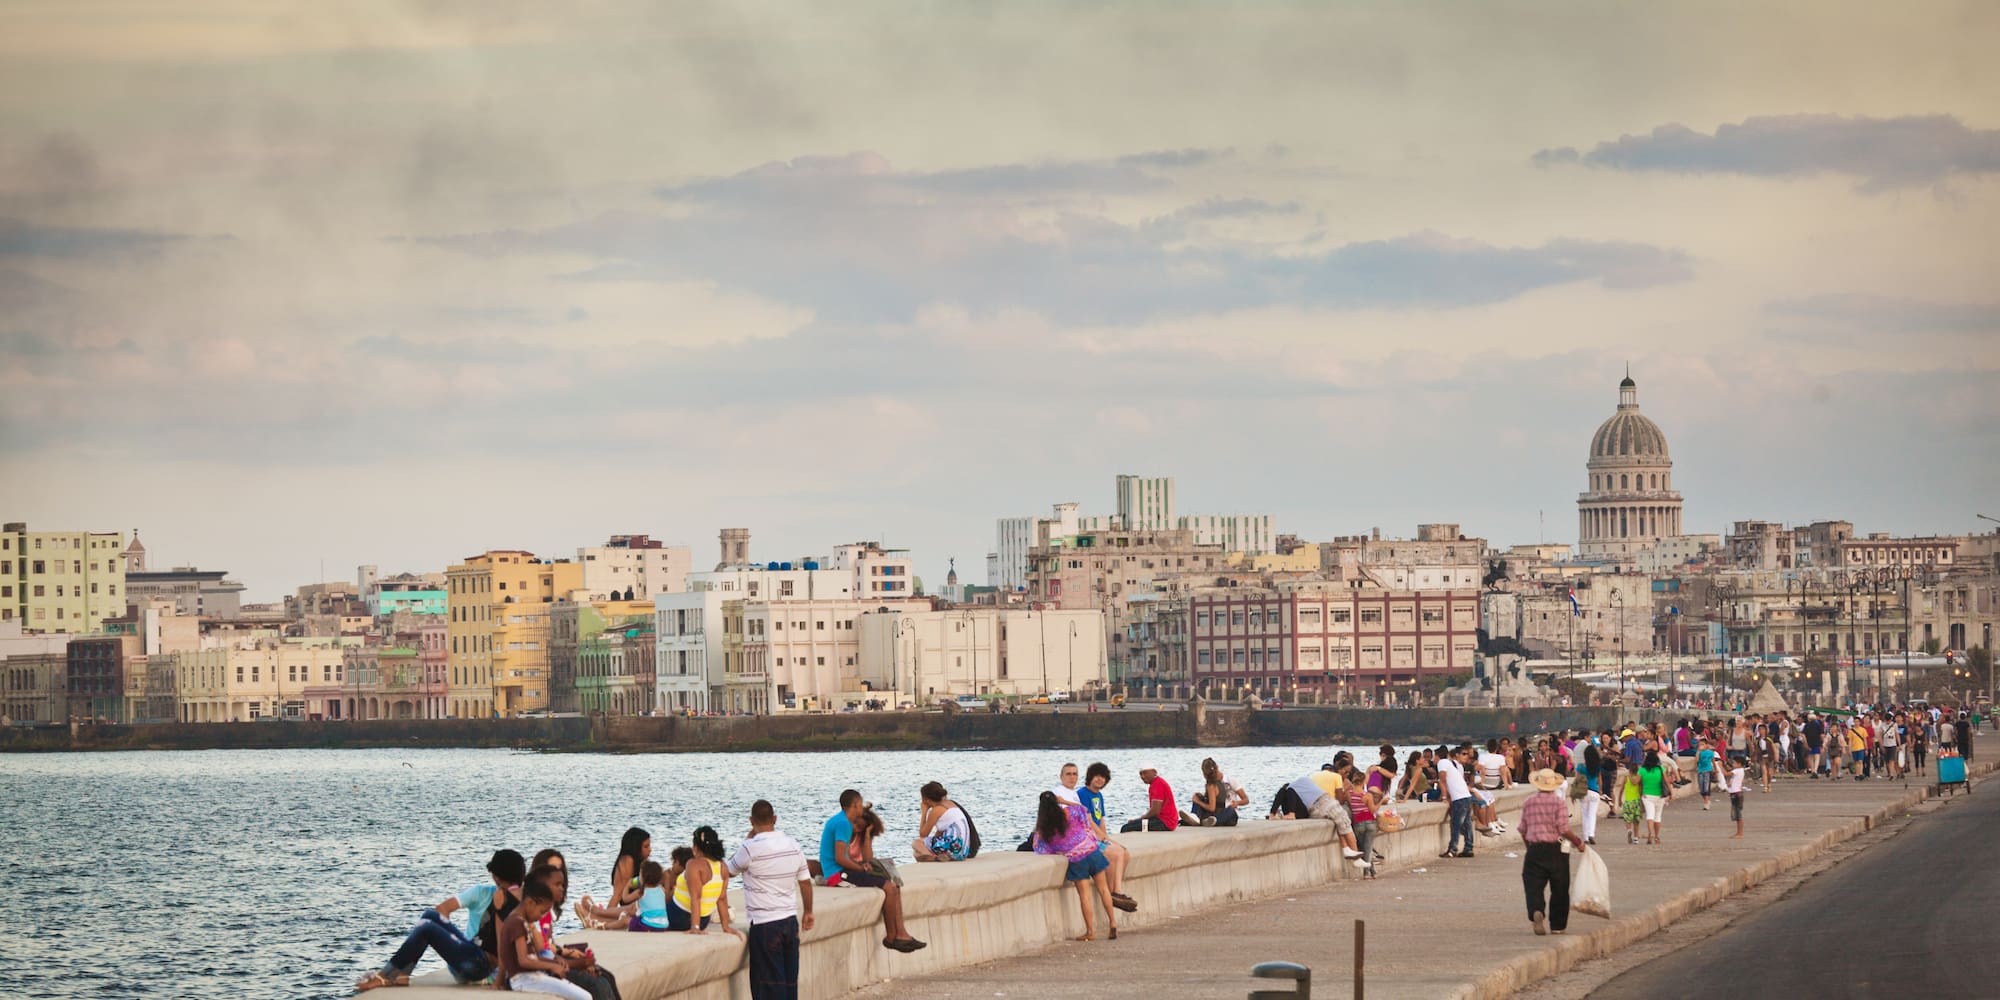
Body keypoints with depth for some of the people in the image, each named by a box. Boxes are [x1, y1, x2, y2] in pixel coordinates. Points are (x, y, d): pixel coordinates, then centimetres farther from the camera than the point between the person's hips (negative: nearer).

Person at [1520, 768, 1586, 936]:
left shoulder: (1528, 803, 4)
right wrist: (1578, 842, 2)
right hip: (1555, 851, -2)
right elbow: (1563, 829, -13)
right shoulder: (1559, 802, -7)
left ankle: (1536, 912, -29)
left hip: (1534, 851, 2)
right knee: (1559, 890, 11)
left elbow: (1523, 830, 10)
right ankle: (1557, 925, 16)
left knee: (1533, 886, 0)